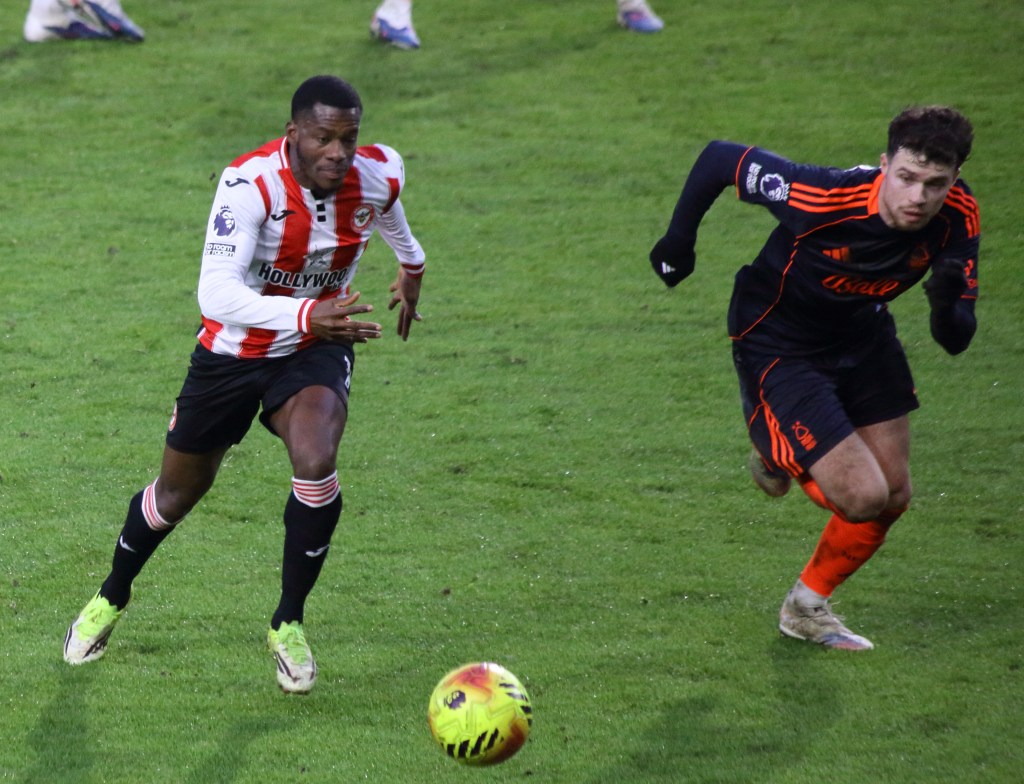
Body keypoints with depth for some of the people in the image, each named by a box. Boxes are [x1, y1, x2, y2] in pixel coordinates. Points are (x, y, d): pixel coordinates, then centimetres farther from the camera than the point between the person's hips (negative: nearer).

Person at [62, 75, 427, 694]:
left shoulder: (380, 174, -17)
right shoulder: (250, 184, -32)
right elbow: (216, 293, -42)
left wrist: (411, 265, 31)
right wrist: (307, 315, -55)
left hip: (316, 351, 2)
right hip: (232, 353, -1)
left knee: (316, 463, -27)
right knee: (178, 493, 15)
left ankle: (289, 623, -6)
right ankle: (112, 598, 46)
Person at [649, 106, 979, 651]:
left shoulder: (956, 216, -21)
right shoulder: (826, 197, -37)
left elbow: (954, 341, -18)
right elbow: (720, 158, -22)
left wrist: (948, 305, -42)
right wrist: (678, 240, -9)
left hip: (862, 335, 6)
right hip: (777, 348, -6)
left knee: (894, 495, 9)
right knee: (863, 496, -13)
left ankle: (808, 605, 35)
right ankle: (777, 456, 21)